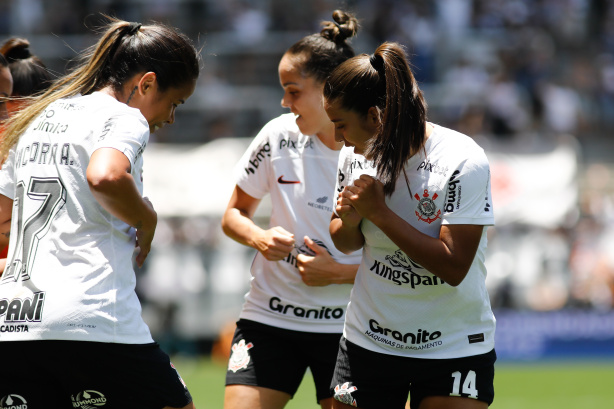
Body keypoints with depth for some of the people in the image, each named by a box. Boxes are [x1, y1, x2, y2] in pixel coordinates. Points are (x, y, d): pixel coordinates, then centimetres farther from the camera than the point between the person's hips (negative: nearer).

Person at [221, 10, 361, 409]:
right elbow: (234, 214, 12)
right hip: (269, 317, 2)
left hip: (345, 327, -2)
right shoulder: (278, 136, -2)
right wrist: (259, 237, -9)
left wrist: (340, 273, -18)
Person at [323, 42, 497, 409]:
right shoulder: (355, 155, -1)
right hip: (368, 345, 4)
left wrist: (378, 211, -24)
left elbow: (453, 267, -24)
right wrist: (349, 220, -12)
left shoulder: (463, 161, -19)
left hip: (455, 350, -4)